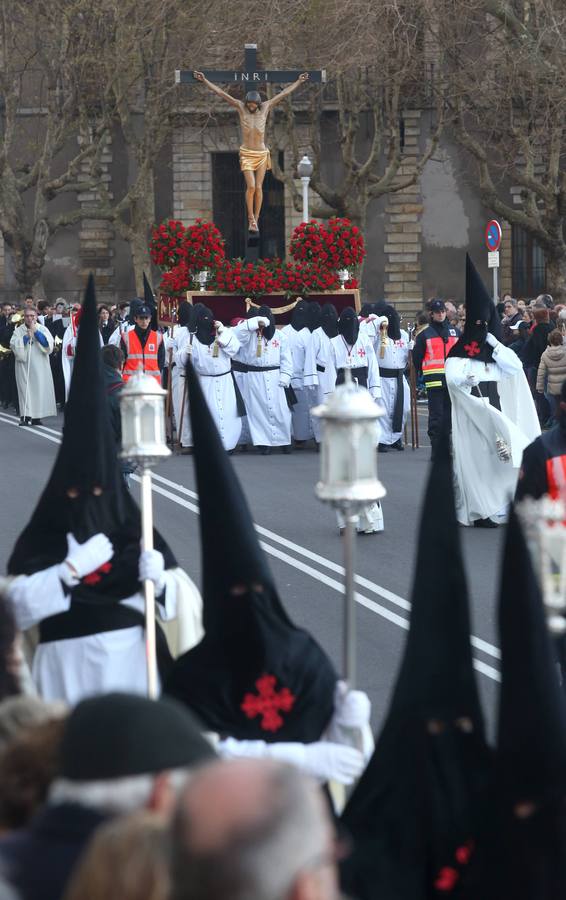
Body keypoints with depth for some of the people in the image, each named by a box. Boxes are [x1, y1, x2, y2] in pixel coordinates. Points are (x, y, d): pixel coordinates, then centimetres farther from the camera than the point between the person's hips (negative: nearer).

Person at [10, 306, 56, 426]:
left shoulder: (42, 329, 8)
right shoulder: (18, 330, 7)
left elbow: (48, 344, -6)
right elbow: (14, 345, -6)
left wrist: (36, 332, -9)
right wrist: (26, 337, -12)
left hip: (39, 366, 1)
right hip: (24, 365, -1)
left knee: (39, 388, 0)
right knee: (25, 389, -8)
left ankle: (36, 416, 6)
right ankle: (25, 417, -12)